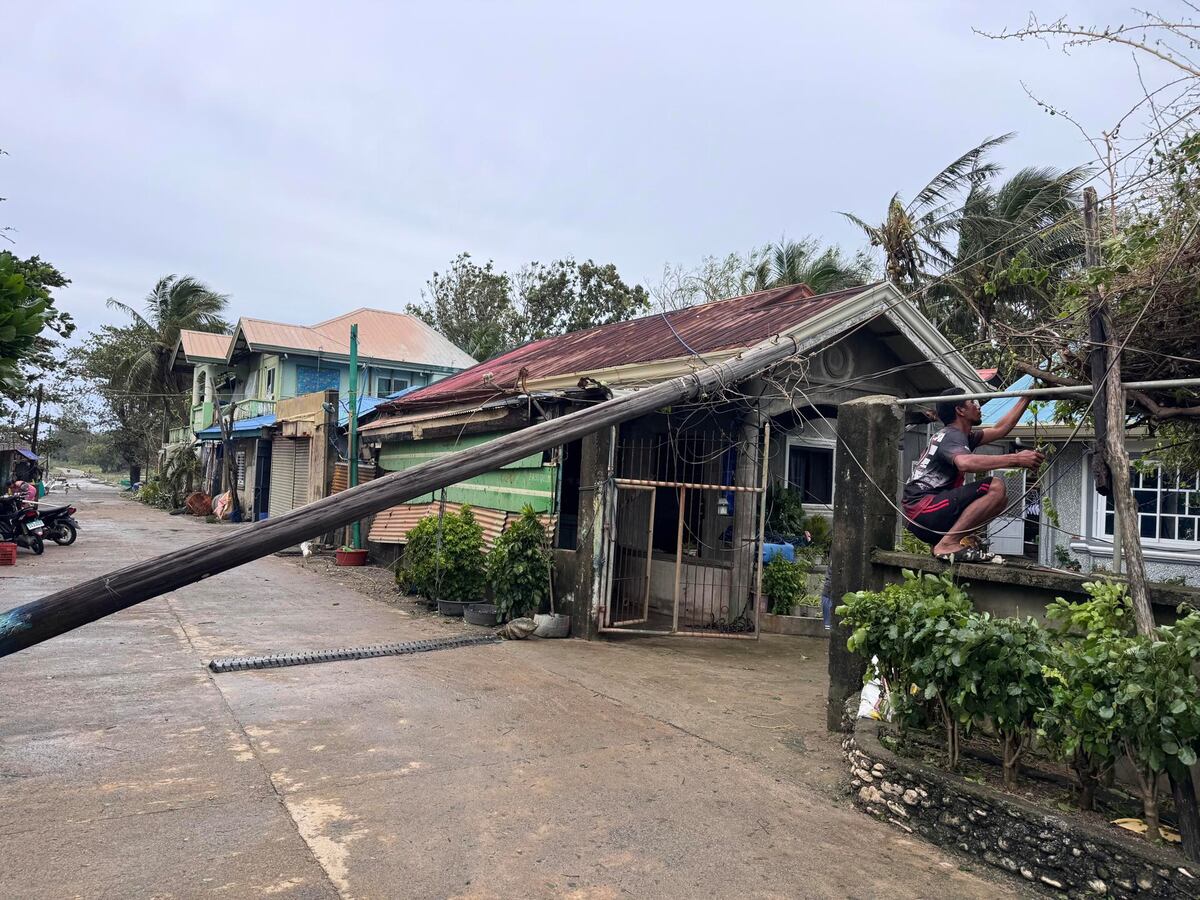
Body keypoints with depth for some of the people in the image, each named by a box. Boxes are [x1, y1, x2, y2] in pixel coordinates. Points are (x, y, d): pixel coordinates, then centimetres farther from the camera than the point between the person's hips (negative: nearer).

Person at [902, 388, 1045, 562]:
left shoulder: (963, 436, 22)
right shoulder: (952, 436, -9)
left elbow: (999, 429, 30)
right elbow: (965, 462, -31)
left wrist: (1026, 398, 30)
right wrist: (1015, 459, -30)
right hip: (923, 510, -10)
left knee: (997, 501, 19)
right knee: (996, 487, -17)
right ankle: (948, 544, -20)